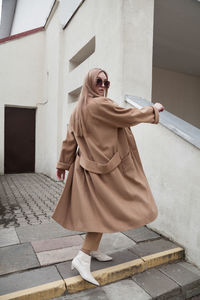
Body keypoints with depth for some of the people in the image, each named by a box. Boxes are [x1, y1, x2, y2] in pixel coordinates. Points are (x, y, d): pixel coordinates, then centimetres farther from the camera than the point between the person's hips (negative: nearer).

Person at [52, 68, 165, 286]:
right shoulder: (101, 105, -15)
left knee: (99, 211, 18)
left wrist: (63, 164, 20)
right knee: (105, 211, -1)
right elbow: (131, 116, -11)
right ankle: (83, 258, 2)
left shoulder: (78, 109, 12)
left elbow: (69, 140, 14)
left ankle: (93, 249, 33)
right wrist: (154, 109, 7)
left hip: (87, 166, 10)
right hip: (104, 168, -9)